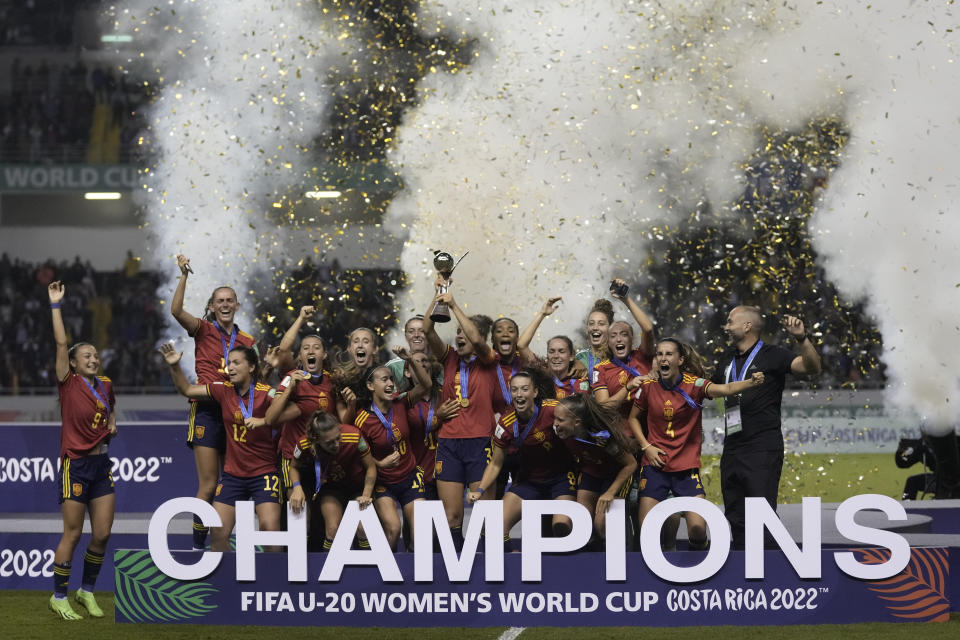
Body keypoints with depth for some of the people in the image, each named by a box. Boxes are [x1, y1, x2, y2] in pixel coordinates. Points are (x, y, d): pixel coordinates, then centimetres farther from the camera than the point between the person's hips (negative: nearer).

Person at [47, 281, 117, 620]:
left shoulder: (106, 385, 9)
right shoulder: (69, 384, -7)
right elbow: (61, 342, -16)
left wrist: (112, 423, 11)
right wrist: (55, 305, -18)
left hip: (101, 463, 5)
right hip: (75, 464, -5)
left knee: (103, 533, 4)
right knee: (73, 534, -3)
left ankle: (87, 592, 20)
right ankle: (58, 596, 8)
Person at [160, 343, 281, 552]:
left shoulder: (266, 393, -11)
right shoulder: (223, 390, 3)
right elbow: (186, 390, 14)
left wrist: (262, 421, -32)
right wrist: (174, 366, -1)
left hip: (264, 473, -4)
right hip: (232, 474, 4)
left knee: (269, 527, -18)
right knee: (218, 533, -4)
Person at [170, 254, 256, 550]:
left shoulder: (246, 341, 14)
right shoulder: (204, 330, 2)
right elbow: (176, 311, -17)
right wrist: (184, 275, -23)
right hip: (208, 410, -4)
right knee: (209, 485, -9)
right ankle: (198, 546, -3)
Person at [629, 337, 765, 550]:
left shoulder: (693, 384, -8)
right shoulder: (648, 386, -1)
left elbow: (724, 389, -27)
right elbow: (633, 418, 15)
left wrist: (751, 382, -46)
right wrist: (646, 446, 0)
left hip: (687, 466, -2)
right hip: (655, 465, 2)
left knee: (698, 530, -14)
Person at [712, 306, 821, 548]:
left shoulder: (772, 355, -3)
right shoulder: (727, 358, 19)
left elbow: (811, 367, -17)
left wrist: (802, 338, -32)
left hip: (763, 448, -8)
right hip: (732, 447, 8)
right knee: (735, 516, 10)